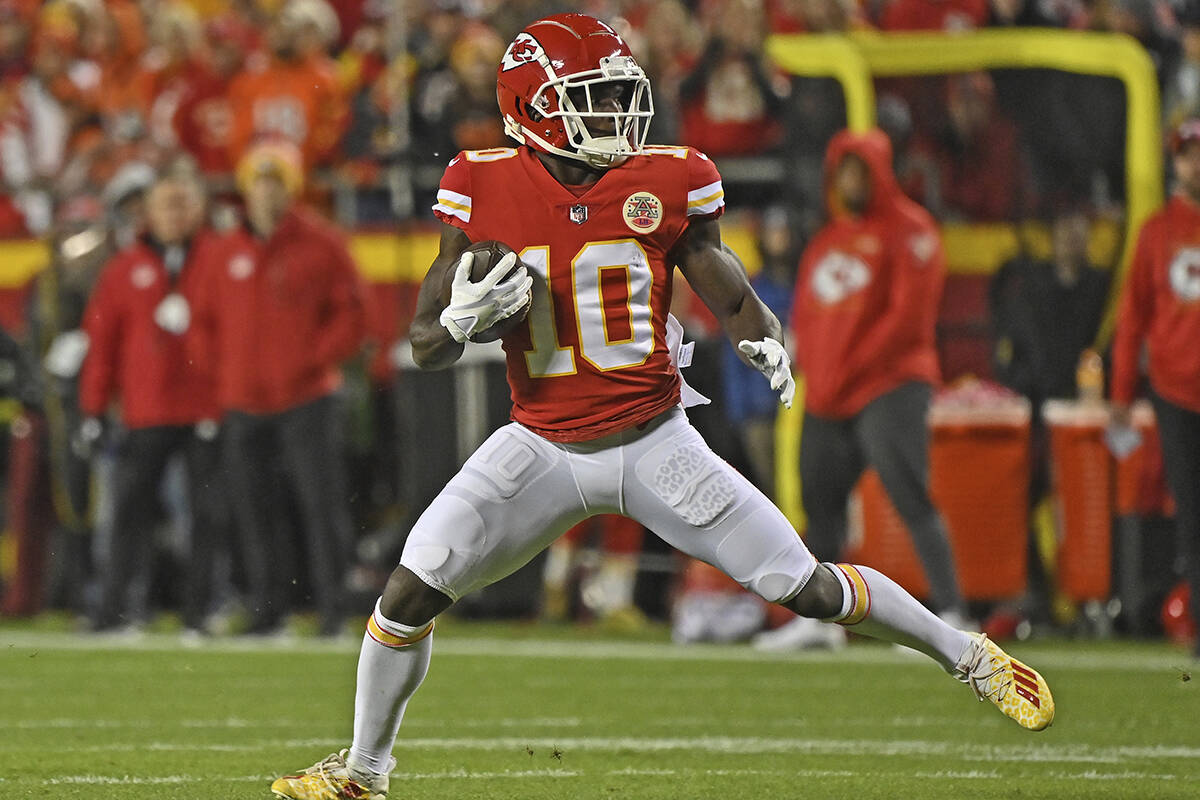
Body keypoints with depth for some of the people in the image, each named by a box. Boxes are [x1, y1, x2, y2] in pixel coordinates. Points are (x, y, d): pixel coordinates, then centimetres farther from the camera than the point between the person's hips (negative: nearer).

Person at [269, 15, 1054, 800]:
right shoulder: (486, 191, -7)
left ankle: (969, 655, 21)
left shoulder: (667, 184, -7)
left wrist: (767, 344, -23)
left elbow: (733, 297, 1)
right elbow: (426, 346, -1)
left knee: (810, 589, -1)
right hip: (544, 448, 0)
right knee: (411, 592, -10)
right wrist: (463, 317, -25)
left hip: (655, 442, 0)